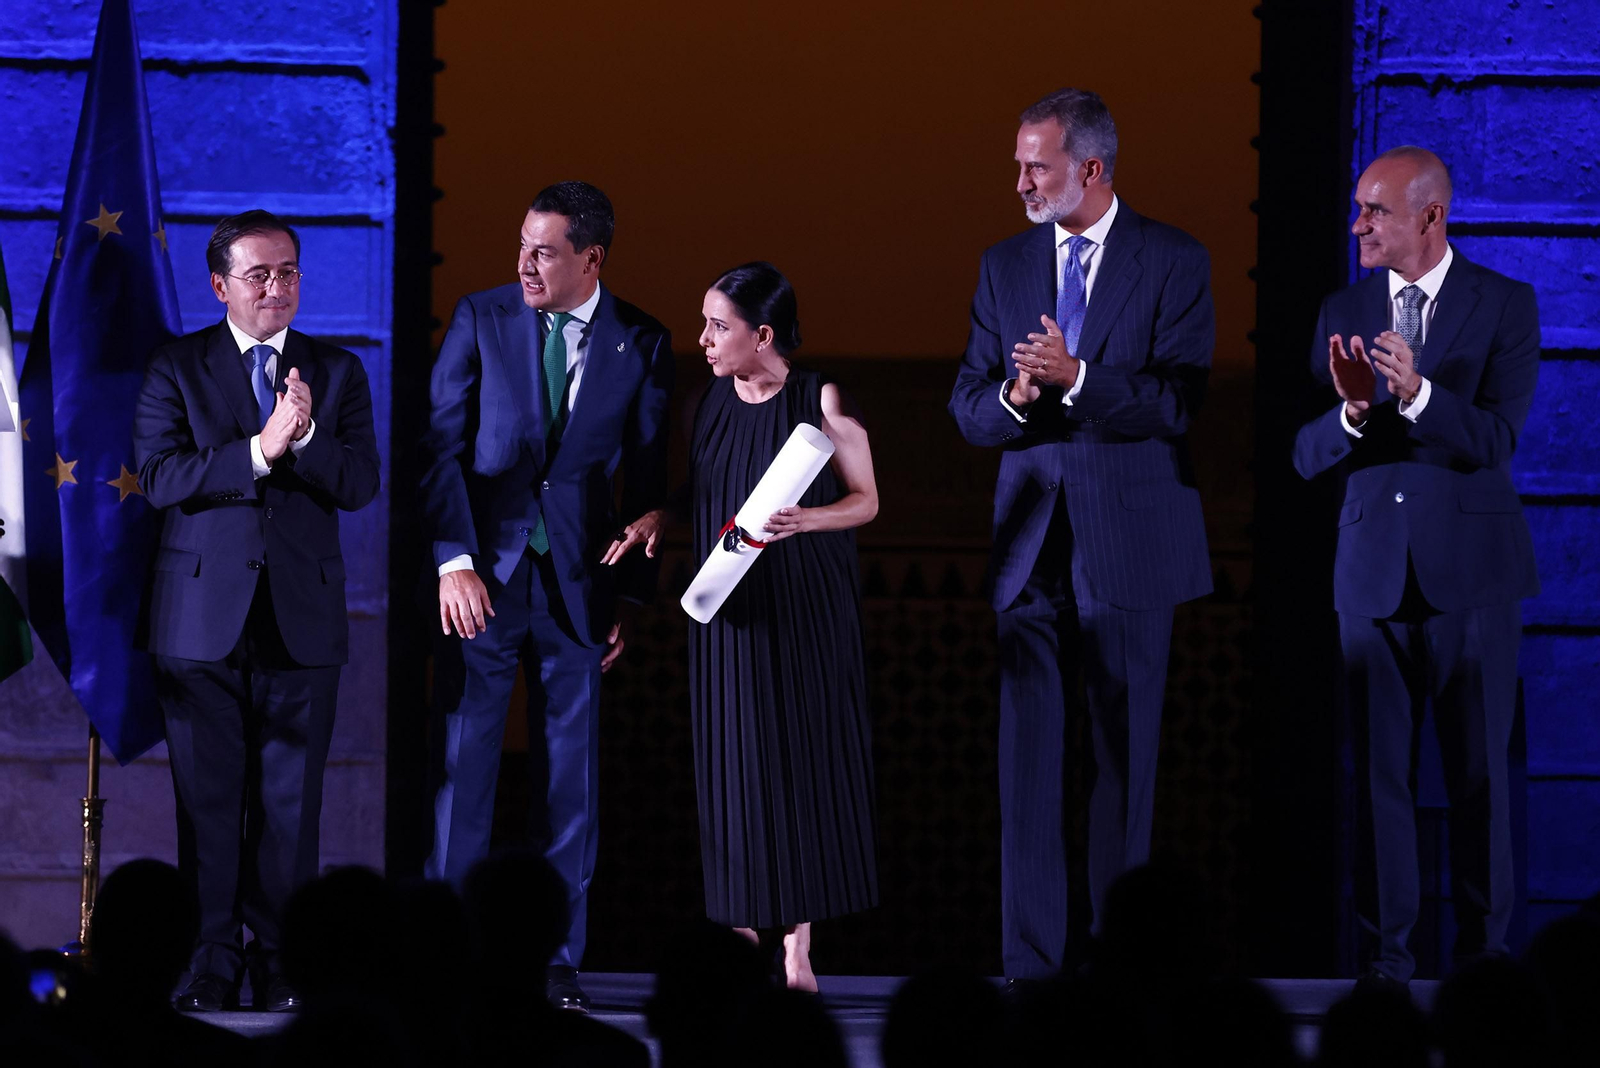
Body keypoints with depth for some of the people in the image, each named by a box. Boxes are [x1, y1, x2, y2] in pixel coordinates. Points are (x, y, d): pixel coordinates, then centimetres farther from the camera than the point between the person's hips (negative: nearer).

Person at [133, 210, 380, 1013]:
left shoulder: (338, 373, 10)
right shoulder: (177, 368, 4)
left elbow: (360, 485, 1)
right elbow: (159, 475, -9)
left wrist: (306, 437, -17)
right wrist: (259, 451, -20)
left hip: (302, 616, 1)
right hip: (202, 613, -1)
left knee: (290, 798, 2)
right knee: (207, 798, 0)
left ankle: (281, 964, 8)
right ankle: (212, 964, 5)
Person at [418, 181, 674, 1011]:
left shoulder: (641, 344, 2)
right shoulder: (481, 320, 0)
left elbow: (646, 479, 6)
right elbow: (441, 445, -1)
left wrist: (632, 595, 2)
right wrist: (454, 560, -10)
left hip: (578, 585, 1)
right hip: (483, 574, -1)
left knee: (569, 778, 3)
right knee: (460, 764, -2)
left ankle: (557, 962, 8)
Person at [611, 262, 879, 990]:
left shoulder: (822, 402, -8)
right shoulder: (708, 402, 6)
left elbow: (865, 500, -3)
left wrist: (803, 521, -20)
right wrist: (655, 518, -2)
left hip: (805, 611, -4)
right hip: (728, 612, 4)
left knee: (802, 765, -1)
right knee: (734, 770, 2)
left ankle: (797, 951, 3)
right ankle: (744, 944, 7)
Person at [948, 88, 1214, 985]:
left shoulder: (1174, 262, -1)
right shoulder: (1005, 266, 12)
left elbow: (1179, 402, -9)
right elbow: (968, 408, 9)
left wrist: (1077, 379, -22)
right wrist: (1013, 396, -13)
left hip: (1130, 541, -3)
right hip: (1031, 541, 3)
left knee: (1126, 756, 1)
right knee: (1028, 752, -1)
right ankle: (1032, 961, 0)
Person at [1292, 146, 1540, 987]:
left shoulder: (1505, 306, -2)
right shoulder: (1343, 313, 8)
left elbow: (1496, 437, -14)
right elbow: (1308, 458, 3)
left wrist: (1417, 395, -30)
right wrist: (1353, 412, -18)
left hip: (1473, 567, -3)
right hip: (1374, 564, 3)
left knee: (1479, 767, 1)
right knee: (1379, 766, 3)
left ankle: (1482, 948, 8)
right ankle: (1386, 951, 8)